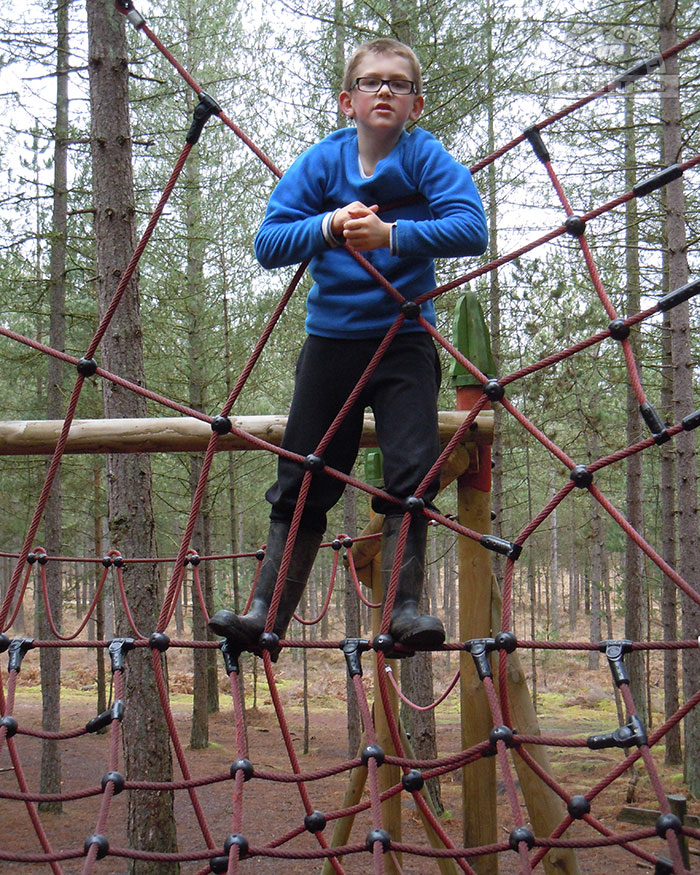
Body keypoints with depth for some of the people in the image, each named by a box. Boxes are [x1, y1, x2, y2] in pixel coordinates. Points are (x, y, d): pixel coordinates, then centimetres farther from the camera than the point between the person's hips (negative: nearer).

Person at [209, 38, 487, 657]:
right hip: (331, 340, 2)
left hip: (404, 341, -2)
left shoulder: (427, 159, -6)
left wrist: (391, 234, -32)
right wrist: (329, 226, -23)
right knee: (302, 482, 5)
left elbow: (472, 229, -22)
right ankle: (268, 611, 11)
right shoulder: (322, 162, -1)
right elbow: (268, 244, -7)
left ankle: (404, 607, -3)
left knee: (412, 472, -11)